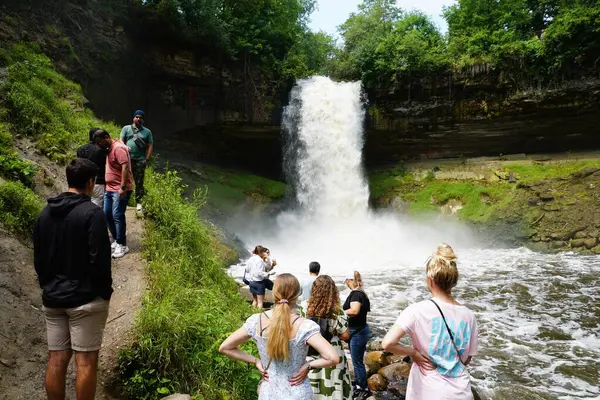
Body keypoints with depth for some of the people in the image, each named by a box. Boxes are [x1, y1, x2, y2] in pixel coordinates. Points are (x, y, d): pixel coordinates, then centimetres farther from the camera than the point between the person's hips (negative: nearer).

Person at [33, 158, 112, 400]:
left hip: (52, 298, 7)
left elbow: (38, 259, 14)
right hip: (86, 298, -7)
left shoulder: (45, 213, 8)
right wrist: (105, 291, -5)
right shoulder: (92, 213, -14)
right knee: (86, 361, 1)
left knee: (56, 359, 12)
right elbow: (100, 260, -17)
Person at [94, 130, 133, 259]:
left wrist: (123, 187, -28)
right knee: (107, 214, 11)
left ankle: (122, 245, -2)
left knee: (117, 216, -9)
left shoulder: (118, 148, -15)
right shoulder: (109, 149, 16)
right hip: (110, 188, 10)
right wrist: (108, 185, 22)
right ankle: (116, 240, 23)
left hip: (120, 189, -10)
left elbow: (125, 167, -24)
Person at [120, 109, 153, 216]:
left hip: (140, 160, 0)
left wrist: (147, 159, -1)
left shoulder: (147, 132, 13)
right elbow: (121, 141, 4)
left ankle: (138, 202, 9)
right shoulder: (126, 128, 12)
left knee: (139, 182, 3)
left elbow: (150, 146, 8)